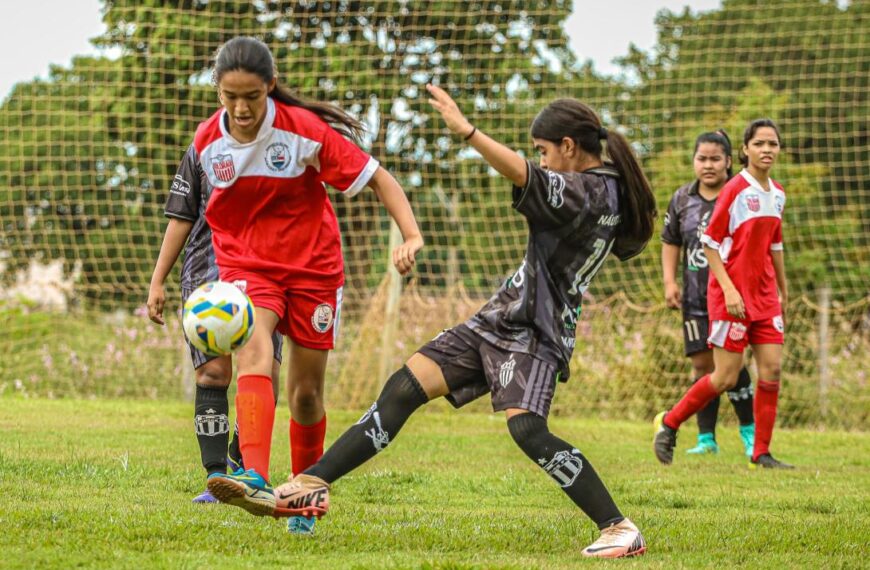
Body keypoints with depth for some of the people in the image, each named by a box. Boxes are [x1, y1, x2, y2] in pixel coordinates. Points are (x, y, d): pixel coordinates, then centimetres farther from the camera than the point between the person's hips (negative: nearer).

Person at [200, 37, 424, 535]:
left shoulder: (304, 131, -17)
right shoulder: (207, 141, -7)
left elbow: (378, 177, -14)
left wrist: (412, 235, -28)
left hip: (312, 266, -1)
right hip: (245, 266, 1)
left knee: (307, 393, 6)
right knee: (254, 353, -28)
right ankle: (256, 480, -46)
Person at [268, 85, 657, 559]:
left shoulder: (591, 191, -17)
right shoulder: (603, 187, 12)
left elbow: (523, 176, -32)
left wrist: (465, 130, -36)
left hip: (533, 332, -10)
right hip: (498, 321, 10)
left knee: (526, 428, -29)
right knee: (406, 386, 1)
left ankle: (620, 529, -20)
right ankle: (313, 484, 0)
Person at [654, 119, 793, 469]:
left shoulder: (777, 194, 9)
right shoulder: (735, 189, -12)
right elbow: (709, 242, -11)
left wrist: (784, 292, 22)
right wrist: (728, 289, -19)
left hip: (765, 295, 6)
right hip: (733, 294, -6)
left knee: (772, 369, -1)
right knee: (726, 377, -5)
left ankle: (761, 454, 6)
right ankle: (669, 424, 15)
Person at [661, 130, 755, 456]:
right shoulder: (683, 199, 9)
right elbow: (670, 242, 18)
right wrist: (670, 282, 7)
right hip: (695, 297, 4)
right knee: (702, 364, 4)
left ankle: (749, 433, 2)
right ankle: (706, 439, 9)